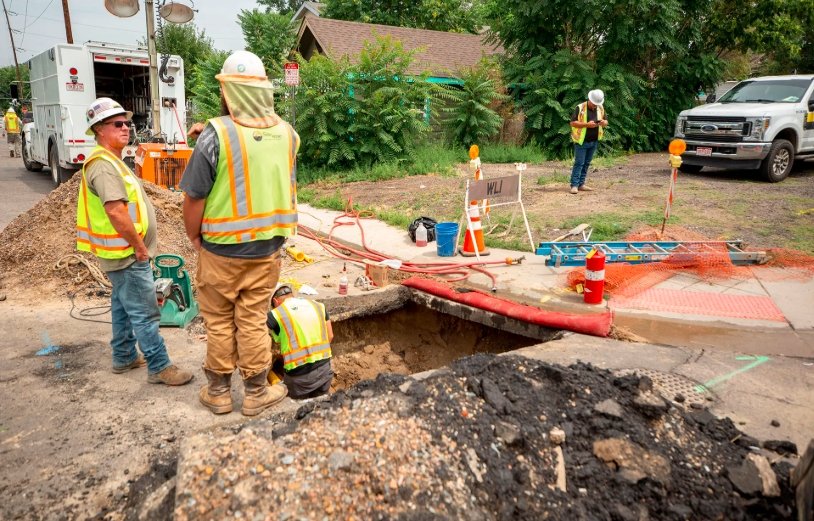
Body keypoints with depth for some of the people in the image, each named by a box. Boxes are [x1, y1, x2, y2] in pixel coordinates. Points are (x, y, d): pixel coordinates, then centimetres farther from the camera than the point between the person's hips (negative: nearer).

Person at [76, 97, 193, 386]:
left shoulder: (111, 160, 14)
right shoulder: (103, 165, -20)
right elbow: (116, 211, -30)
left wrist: (137, 246, 18)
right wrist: (139, 247, -21)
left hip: (123, 253, 11)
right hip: (127, 254, -11)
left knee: (124, 306, 20)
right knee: (145, 313, -5)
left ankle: (124, 356, 32)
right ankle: (159, 367, 3)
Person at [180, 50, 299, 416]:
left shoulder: (215, 134, -16)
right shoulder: (286, 133, -2)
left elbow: (194, 196, -12)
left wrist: (193, 236, 2)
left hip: (221, 249, -3)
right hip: (267, 248, 3)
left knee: (219, 322, 13)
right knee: (253, 321, 13)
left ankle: (218, 392, 26)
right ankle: (257, 392, 23)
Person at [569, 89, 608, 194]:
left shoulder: (600, 108, 7)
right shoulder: (580, 108, -10)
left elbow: (606, 122, 14)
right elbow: (573, 123, -14)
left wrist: (603, 122, -11)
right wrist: (587, 124, -23)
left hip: (594, 141, 6)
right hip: (582, 141, -6)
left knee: (587, 163, 10)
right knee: (579, 163, -7)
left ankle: (581, 184, 16)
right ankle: (574, 185, -6)